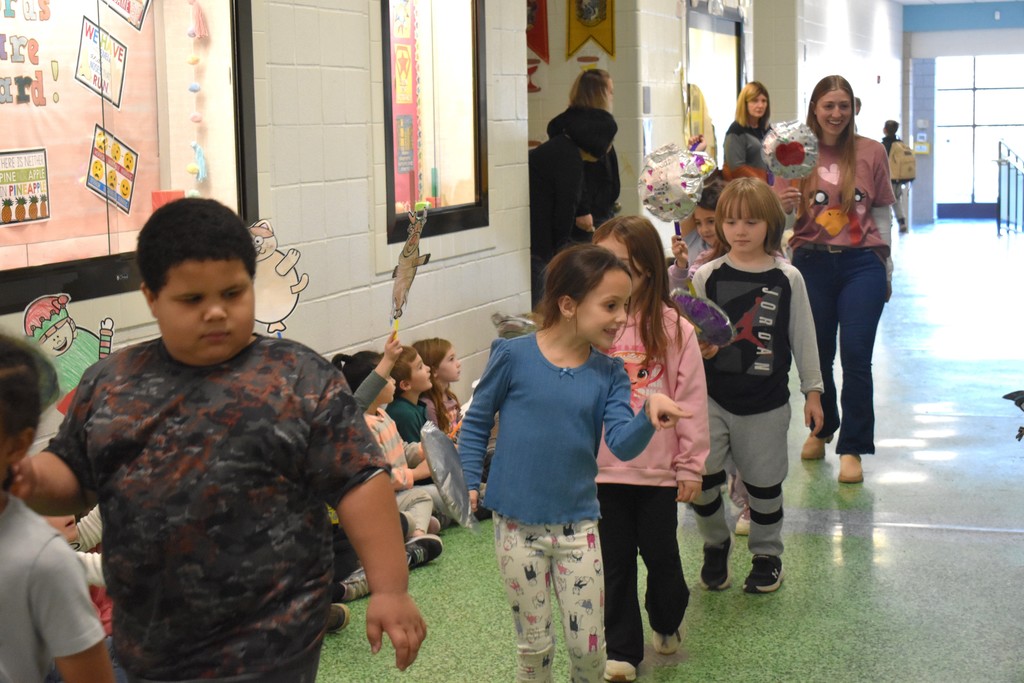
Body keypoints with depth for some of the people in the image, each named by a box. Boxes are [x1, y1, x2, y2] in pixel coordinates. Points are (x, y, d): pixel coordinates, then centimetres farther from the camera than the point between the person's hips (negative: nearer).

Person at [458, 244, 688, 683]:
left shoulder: (608, 374, -2)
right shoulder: (514, 356, -11)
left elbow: (622, 444, -14)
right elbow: (477, 422, 2)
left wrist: (649, 416, -33)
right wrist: (468, 481, -4)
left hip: (577, 526, 2)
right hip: (518, 526, -2)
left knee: (589, 647, 7)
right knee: (534, 645, 11)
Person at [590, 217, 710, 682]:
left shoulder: (674, 329, -10)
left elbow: (691, 401, -5)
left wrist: (691, 466, -3)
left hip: (658, 471, -1)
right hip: (600, 470, 1)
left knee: (661, 556, 13)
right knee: (614, 562, 11)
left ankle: (667, 622, 42)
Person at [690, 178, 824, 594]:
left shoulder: (787, 279, -2)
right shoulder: (707, 276, -2)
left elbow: (803, 337, 5)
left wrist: (812, 391, 6)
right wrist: (698, 348, -21)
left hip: (767, 403, 0)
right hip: (713, 398, 0)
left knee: (764, 482, 10)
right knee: (700, 475, -10)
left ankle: (767, 555, 32)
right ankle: (715, 546, 18)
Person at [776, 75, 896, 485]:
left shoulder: (871, 152, 1)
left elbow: (882, 213, 7)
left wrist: (886, 269, 8)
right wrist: (784, 204, -17)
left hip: (861, 263, -1)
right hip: (812, 262, 1)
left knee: (856, 355, -6)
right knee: (817, 354, 10)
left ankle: (852, 449, 4)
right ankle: (821, 429, 35)